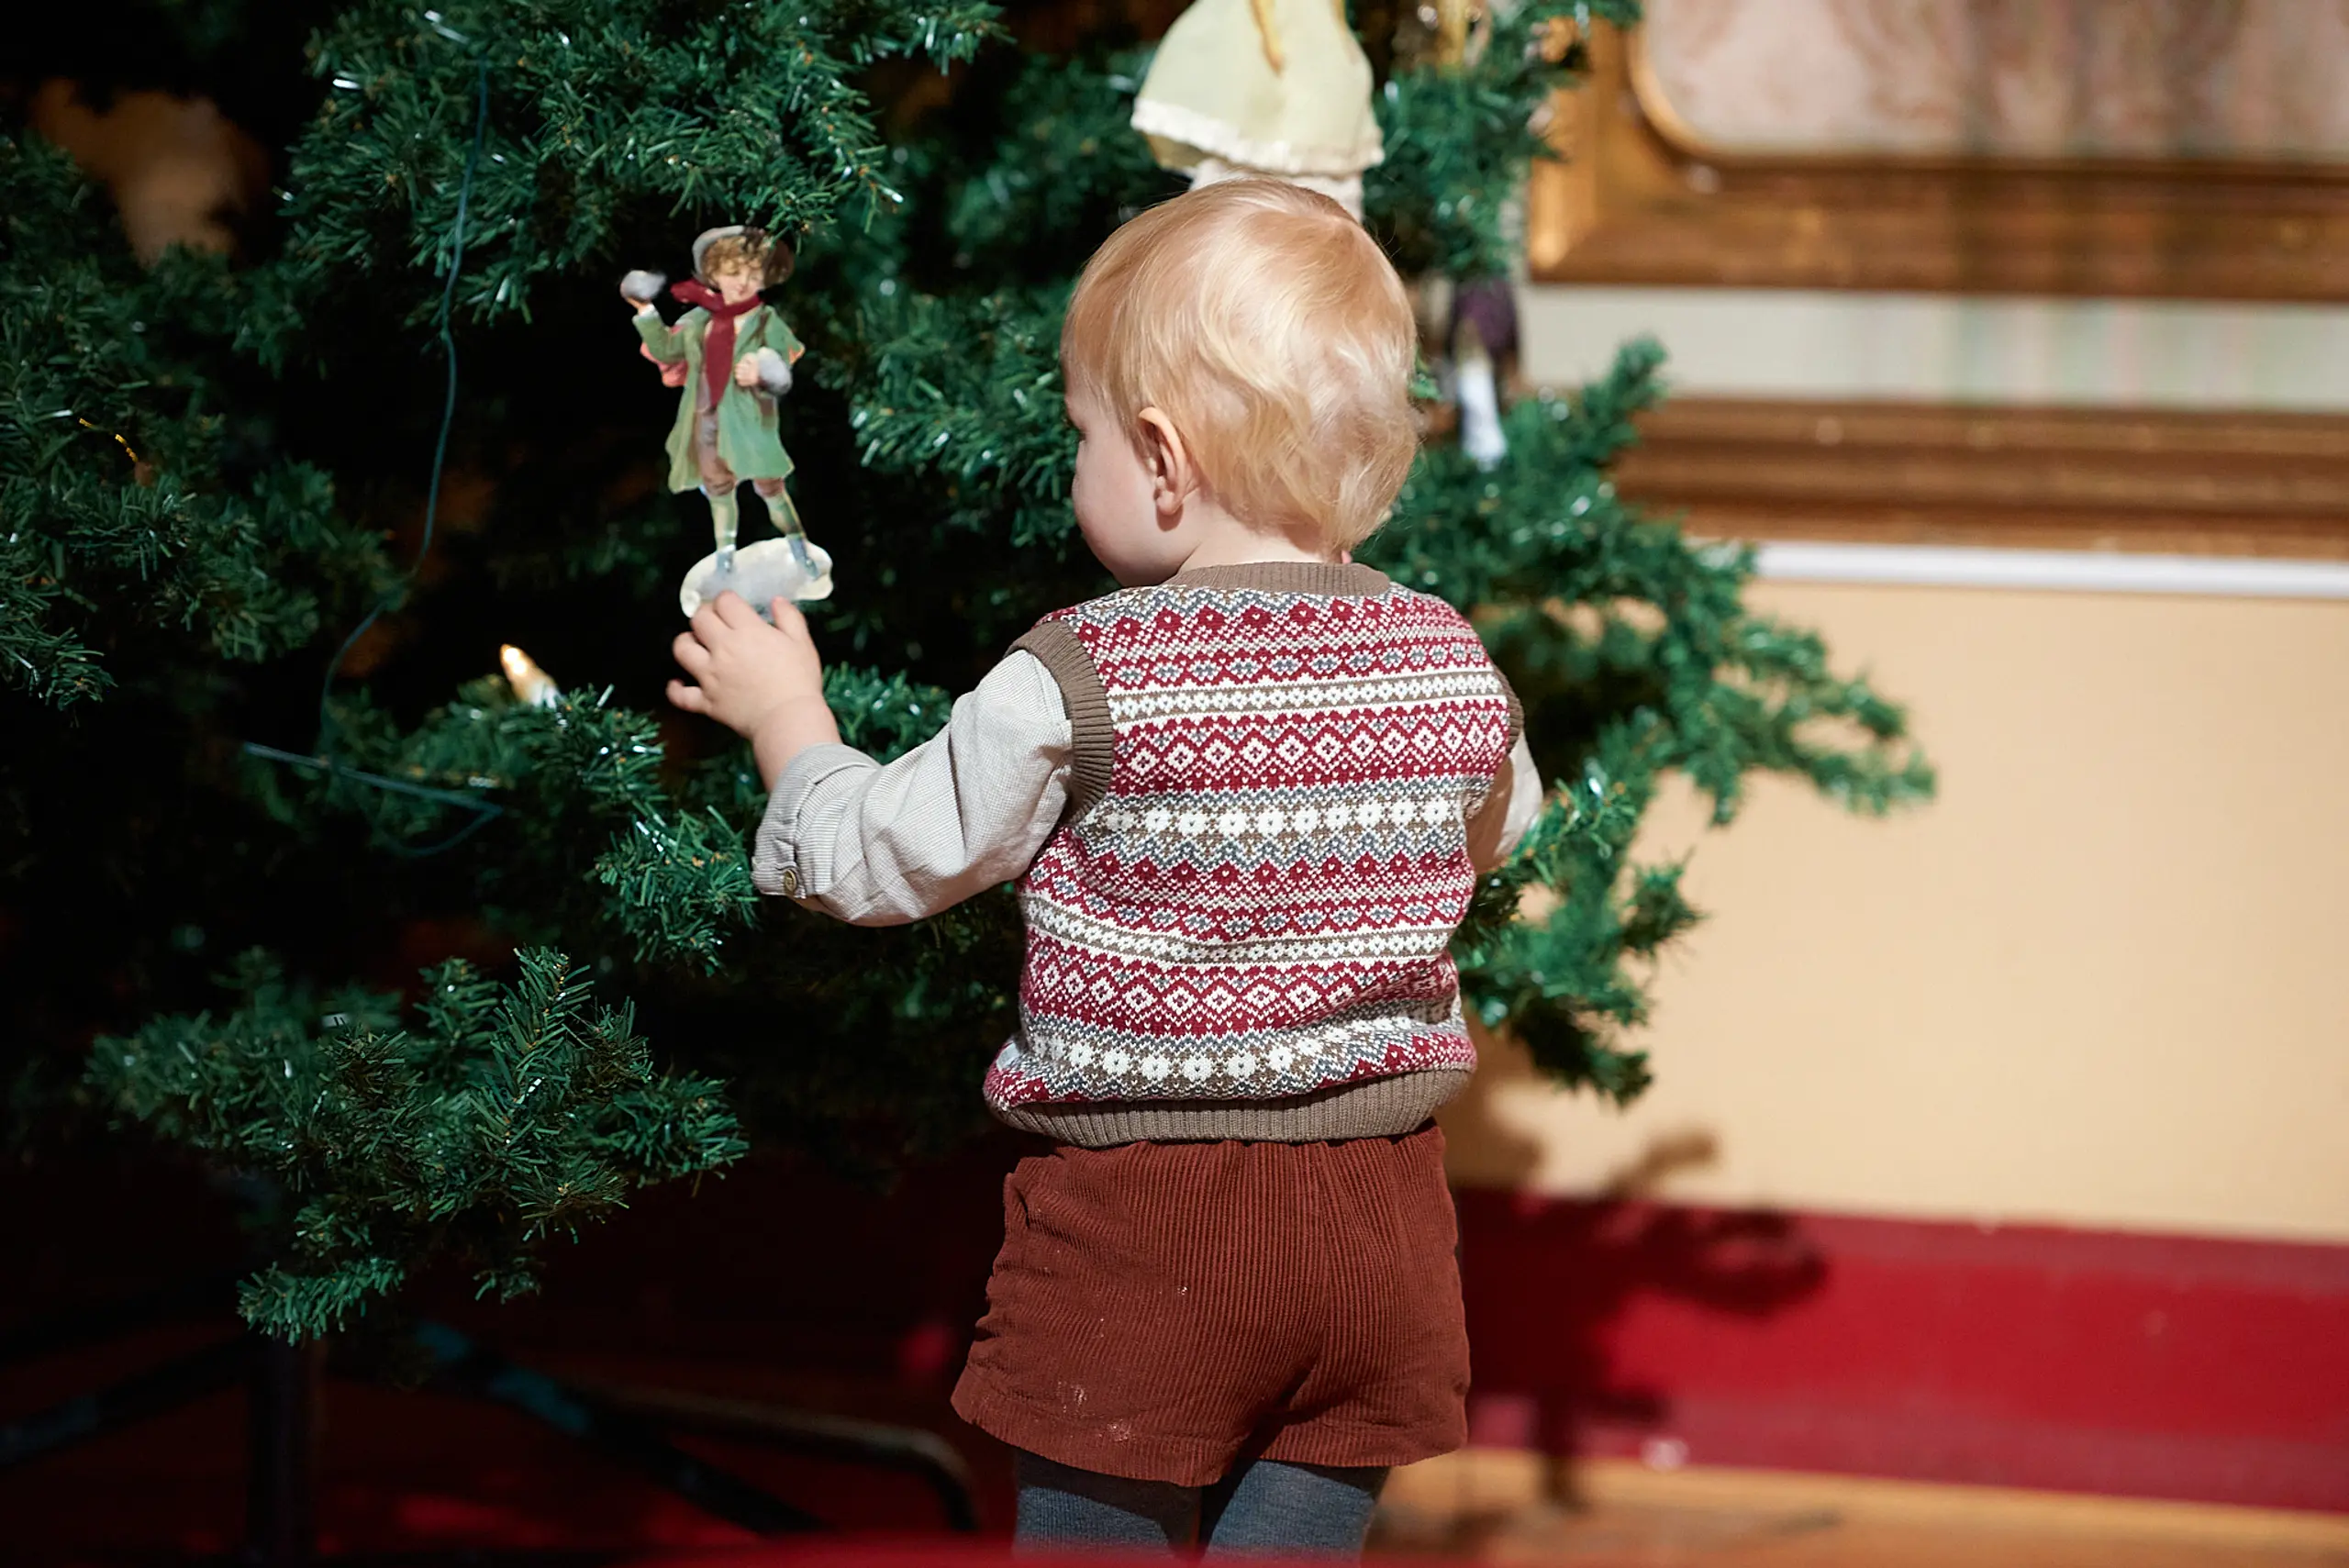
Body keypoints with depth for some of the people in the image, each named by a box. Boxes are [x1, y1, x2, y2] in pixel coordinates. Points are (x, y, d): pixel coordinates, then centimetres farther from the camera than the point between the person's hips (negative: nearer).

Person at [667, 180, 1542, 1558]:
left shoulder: (1081, 683, -14)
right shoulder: (1457, 667, 0)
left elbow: (884, 860, -2)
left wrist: (787, 718, 16)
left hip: (1144, 1216, -4)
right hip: (1381, 1222, 4)